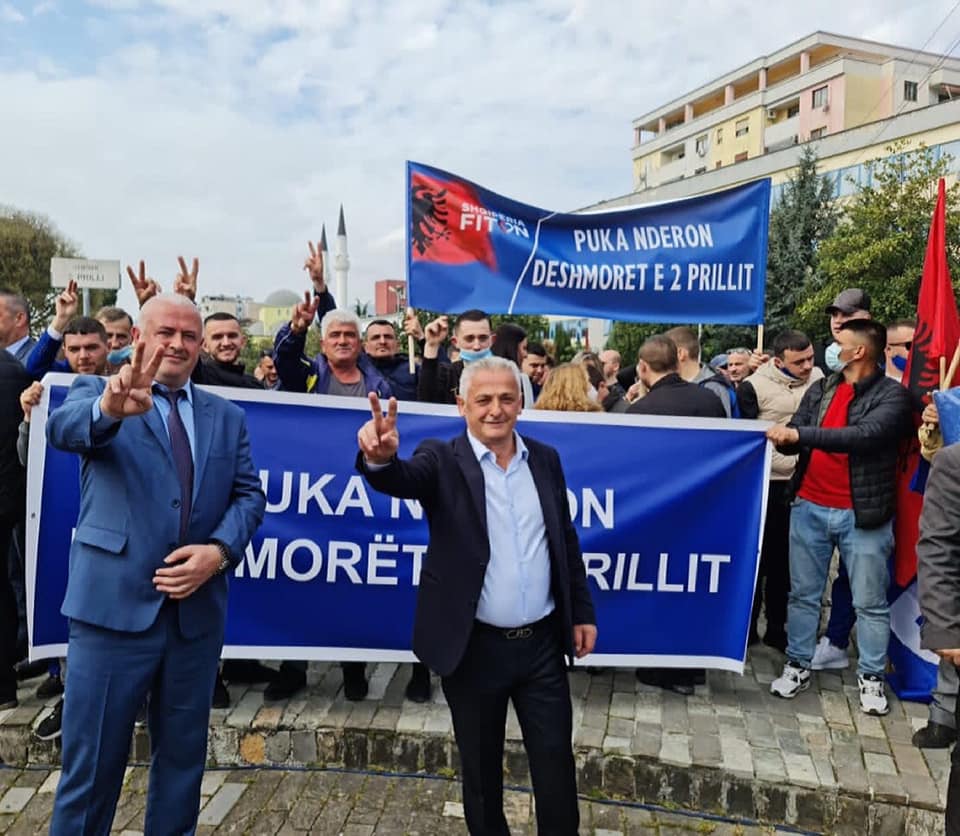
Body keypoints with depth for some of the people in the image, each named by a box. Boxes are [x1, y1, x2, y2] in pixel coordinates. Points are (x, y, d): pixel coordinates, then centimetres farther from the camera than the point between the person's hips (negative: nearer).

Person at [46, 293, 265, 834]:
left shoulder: (228, 417, 10)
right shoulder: (97, 390, 0)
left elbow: (249, 495, 5)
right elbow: (64, 428, -22)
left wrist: (219, 550, -14)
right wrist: (109, 408, -46)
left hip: (198, 608, 4)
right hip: (115, 604, -3)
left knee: (183, 755, 18)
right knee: (92, 761, 8)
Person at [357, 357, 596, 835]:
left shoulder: (546, 460, 4)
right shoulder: (443, 462, -7)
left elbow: (566, 541, 10)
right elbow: (401, 478, -29)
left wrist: (582, 612, 10)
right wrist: (379, 456, -51)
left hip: (543, 643, 3)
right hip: (475, 647, -2)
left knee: (556, 764, 13)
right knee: (481, 767, 16)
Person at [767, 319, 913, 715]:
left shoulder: (892, 394, -8)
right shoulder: (821, 388, 8)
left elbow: (865, 435, -25)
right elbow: (794, 437, 4)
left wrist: (800, 434, -29)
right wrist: (783, 437, -21)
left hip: (862, 514, -4)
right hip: (809, 507, 4)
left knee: (869, 602, 8)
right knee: (803, 594, 12)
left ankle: (871, 677, 24)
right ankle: (798, 666, 26)